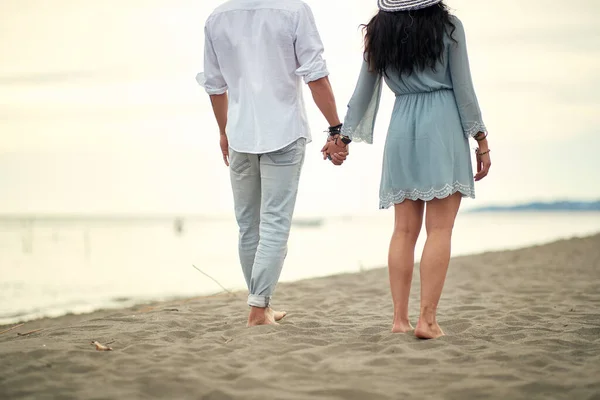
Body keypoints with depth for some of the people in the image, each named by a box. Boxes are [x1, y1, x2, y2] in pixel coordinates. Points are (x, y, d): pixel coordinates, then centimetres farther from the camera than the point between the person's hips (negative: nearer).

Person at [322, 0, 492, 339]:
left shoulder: (379, 33, 8)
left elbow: (363, 91, 12)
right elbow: (463, 88, -2)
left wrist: (344, 135, 22)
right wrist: (481, 140, 4)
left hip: (402, 130, 4)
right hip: (443, 127, -4)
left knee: (405, 230, 7)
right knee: (440, 229, -4)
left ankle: (400, 318, 5)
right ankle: (428, 319, -8)